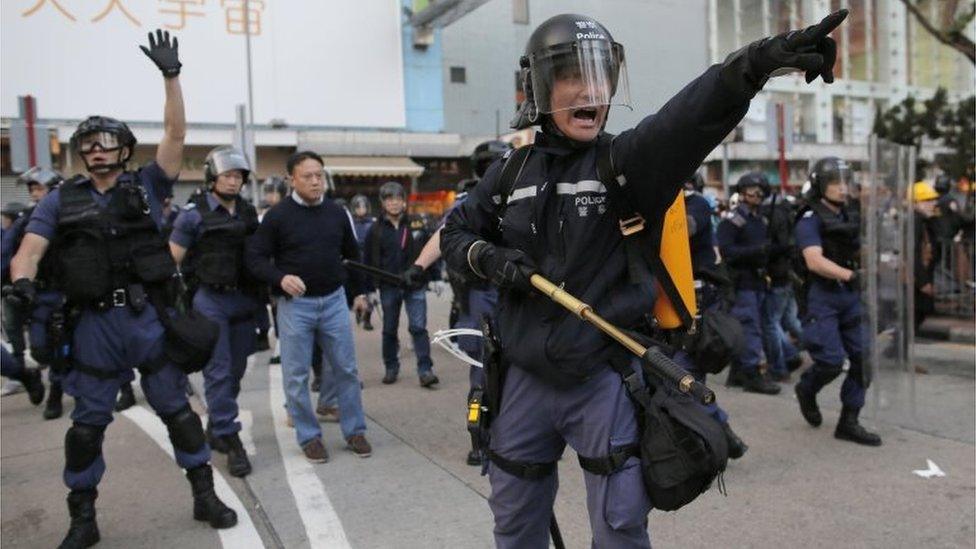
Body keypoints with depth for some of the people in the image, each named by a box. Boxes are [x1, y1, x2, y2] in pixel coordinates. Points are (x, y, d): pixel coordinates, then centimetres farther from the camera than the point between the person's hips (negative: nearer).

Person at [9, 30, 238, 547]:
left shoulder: (145, 186, 4)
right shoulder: (60, 201, 7)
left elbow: (175, 132, -5)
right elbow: (28, 252, -2)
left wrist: (170, 75, -12)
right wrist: (22, 283, -24)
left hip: (149, 316, -1)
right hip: (94, 324, 1)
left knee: (177, 409, 8)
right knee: (87, 423, 10)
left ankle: (205, 496, 21)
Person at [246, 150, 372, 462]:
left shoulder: (337, 213, 5)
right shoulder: (278, 215, -6)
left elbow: (352, 255, 17)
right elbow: (254, 257, -6)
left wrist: (358, 291, 19)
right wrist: (280, 278, -22)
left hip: (334, 301, 3)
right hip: (295, 304, -3)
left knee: (346, 369, 7)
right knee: (296, 375, 4)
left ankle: (355, 431, 20)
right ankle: (309, 437, 18)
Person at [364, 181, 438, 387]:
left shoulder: (417, 225, 1)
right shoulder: (376, 229, 2)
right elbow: (370, 260, 5)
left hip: (415, 285, -1)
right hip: (388, 287, 1)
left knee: (419, 328, -6)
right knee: (389, 330, 11)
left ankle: (425, 370, -4)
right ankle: (391, 368, 24)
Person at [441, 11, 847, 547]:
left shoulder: (628, 160, -8)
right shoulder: (512, 172, 3)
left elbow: (690, 115, -28)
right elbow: (455, 232, 15)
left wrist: (755, 61, -47)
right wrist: (490, 259, -7)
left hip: (604, 378, -3)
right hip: (526, 377, 3)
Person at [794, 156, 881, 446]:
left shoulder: (850, 218, 15)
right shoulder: (810, 220, -9)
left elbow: (858, 255, 25)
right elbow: (815, 262, -22)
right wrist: (851, 275, -28)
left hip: (850, 295, 7)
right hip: (821, 296, -7)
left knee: (863, 358, 4)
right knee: (832, 360, -12)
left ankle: (848, 422, 14)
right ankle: (806, 390, 22)